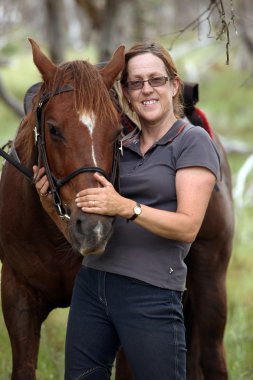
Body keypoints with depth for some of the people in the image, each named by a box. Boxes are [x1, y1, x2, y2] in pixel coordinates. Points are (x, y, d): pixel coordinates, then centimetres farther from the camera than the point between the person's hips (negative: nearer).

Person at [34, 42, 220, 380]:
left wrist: (125, 207, -26)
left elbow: (188, 227, -14)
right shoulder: (121, 146, 15)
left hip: (151, 292, -6)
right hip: (91, 282, 7)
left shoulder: (193, 142, -4)